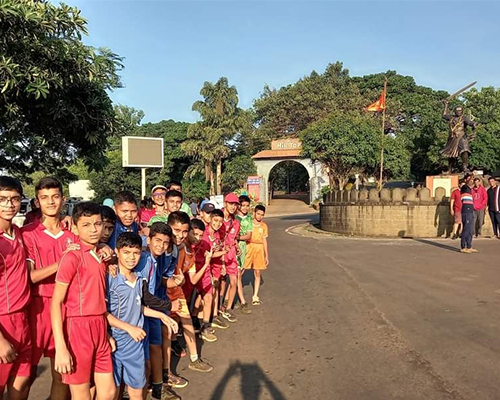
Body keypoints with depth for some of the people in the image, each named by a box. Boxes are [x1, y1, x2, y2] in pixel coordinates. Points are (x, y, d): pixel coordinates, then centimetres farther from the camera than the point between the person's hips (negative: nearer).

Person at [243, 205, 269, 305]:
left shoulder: (264, 226, 8)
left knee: (258, 273, 6)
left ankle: (255, 296, 16)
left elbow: (264, 241, 11)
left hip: (259, 250, 3)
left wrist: (267, 256, 10)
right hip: (248, 248, -3)